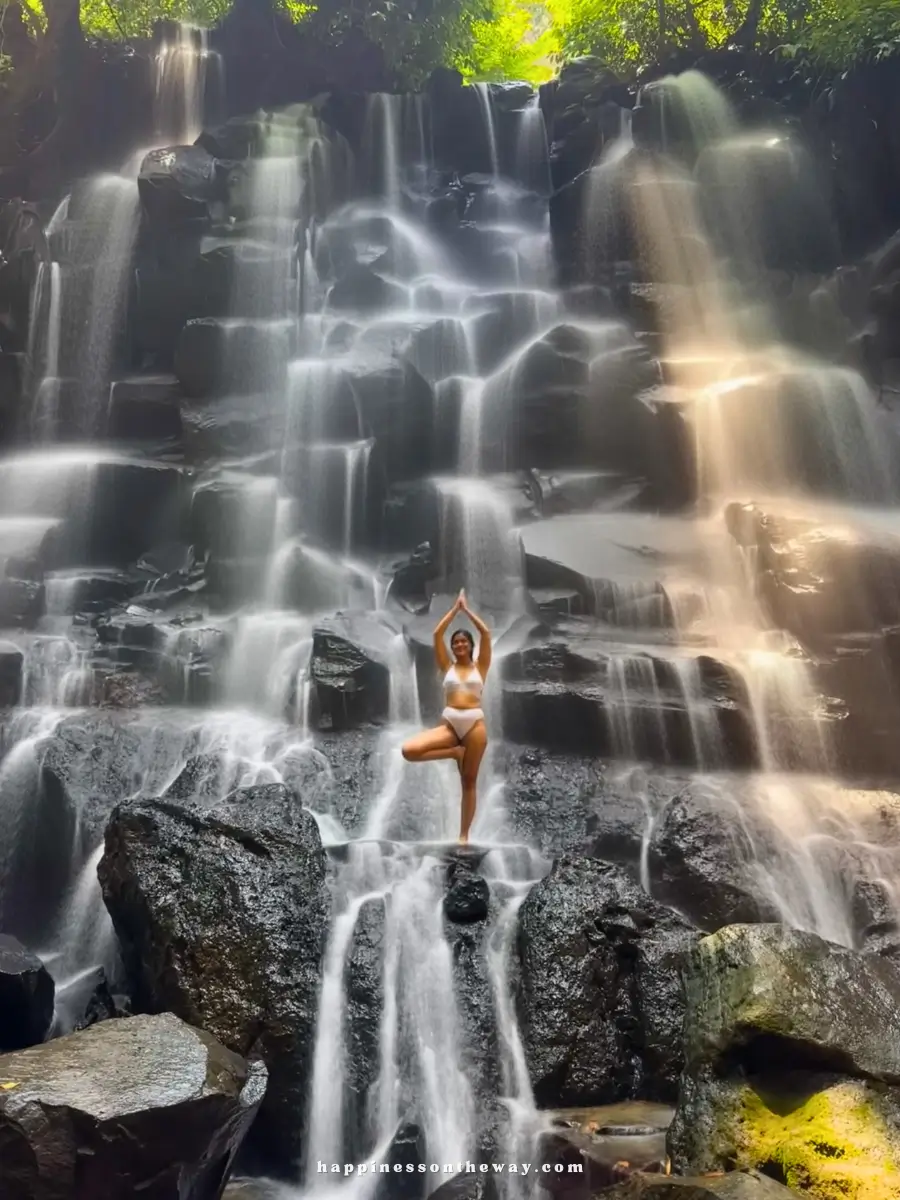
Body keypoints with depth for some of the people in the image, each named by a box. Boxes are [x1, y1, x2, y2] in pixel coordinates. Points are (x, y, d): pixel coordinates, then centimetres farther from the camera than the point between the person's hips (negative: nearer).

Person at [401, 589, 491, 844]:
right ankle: (455, 752, -1)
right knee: (408, 750, -21)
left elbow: (486, 633, 4)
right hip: (449, 723, 1)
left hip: (475, 723, -1)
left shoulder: (480, 667, 11)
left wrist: (467, 609, 11)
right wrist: (455, 608, 12)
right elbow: (437, 634, 8)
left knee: (469, 781, 3)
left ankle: (464, 835, 12)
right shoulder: (447, 667, 14)